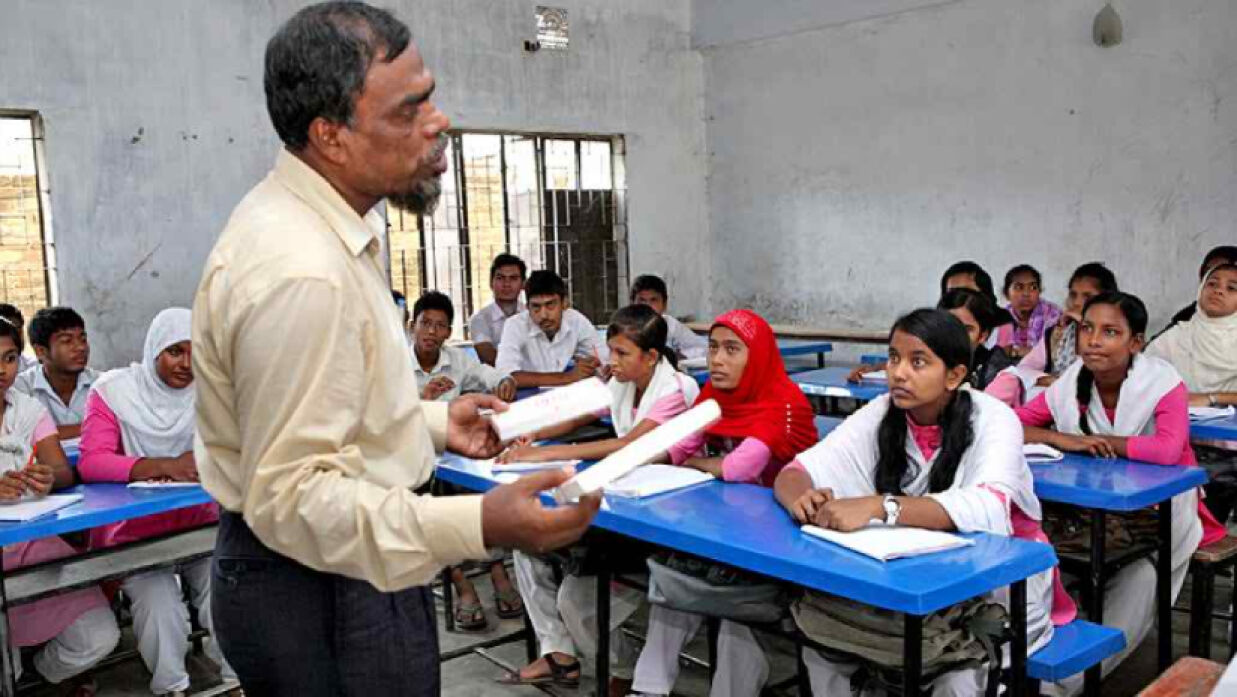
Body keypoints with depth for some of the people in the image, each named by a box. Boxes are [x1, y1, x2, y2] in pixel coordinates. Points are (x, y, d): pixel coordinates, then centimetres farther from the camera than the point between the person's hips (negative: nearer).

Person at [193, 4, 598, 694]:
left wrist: (434, 421, 10)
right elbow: (288, 494, -29)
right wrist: (479, 526, -39)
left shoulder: (315, 222, 5)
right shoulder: (299, 272, -29)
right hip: (321, 593, -10)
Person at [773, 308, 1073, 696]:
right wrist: (800, 501, -38)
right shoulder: (880, 414, -6)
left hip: (1001, 581, -4)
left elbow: (988, 508, -37)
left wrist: (877, 507, -49)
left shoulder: (993, 420, -19)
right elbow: (797, 471, -13)